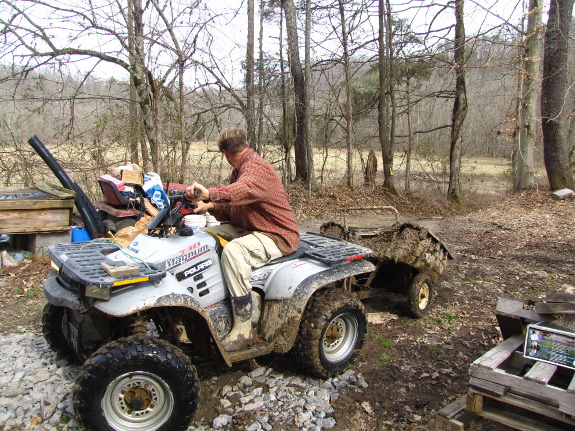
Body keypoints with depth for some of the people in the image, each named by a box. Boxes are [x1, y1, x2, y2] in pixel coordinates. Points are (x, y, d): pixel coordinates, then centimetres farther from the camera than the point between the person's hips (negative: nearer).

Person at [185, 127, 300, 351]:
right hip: (247, 229, 11)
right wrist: (211, 206, -6)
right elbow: (231, 210, 14)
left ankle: (244, 326, -24)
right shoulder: (239, 171, 17)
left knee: (233, 251, -35)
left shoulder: (256, 167, -16)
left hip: (277, 236, -11)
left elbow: (245, 189, -40)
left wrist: (210, 193, -55)